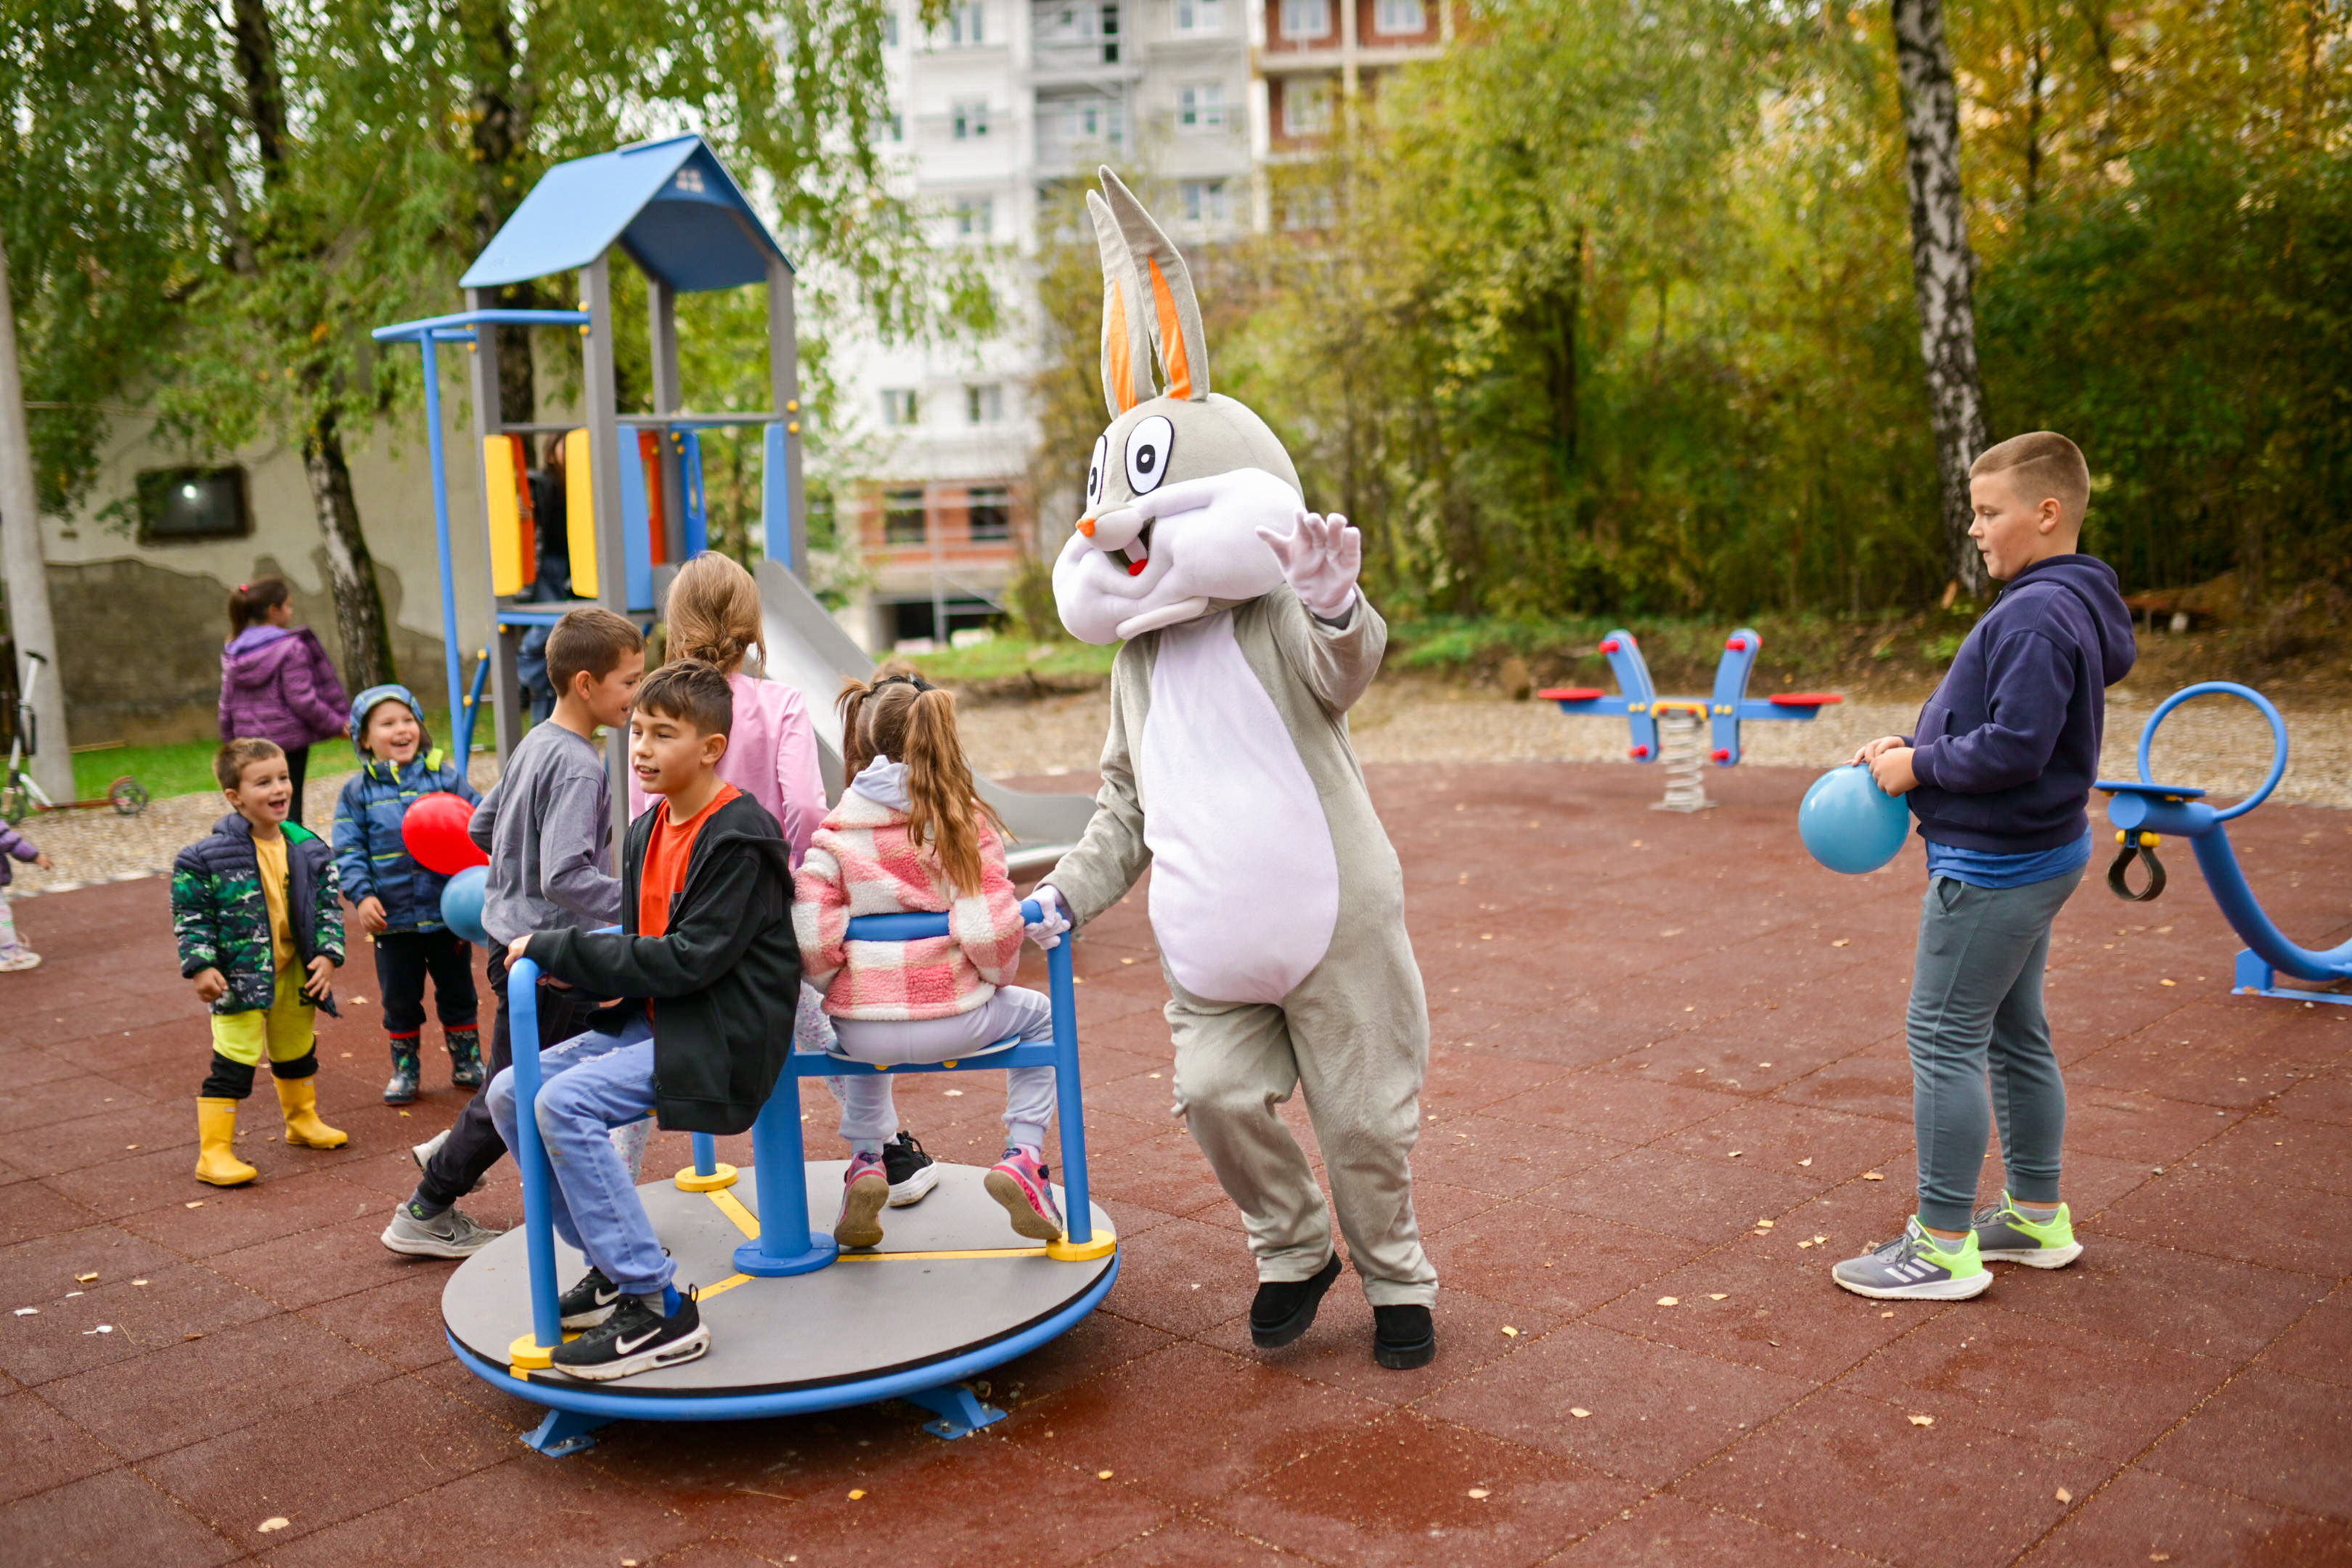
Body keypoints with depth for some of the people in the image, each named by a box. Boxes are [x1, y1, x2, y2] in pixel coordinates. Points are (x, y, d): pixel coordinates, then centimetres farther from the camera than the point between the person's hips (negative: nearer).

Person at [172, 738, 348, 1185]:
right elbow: (190, 915, -8)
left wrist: (328, 955, -4)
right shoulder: (209, 857, -14)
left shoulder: (308, 848, -1)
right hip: (240, 975, -5)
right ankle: (213, 1152, 2)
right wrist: (200, 965, -15)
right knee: (233, 1062, -7)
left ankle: (303, 1120, 45)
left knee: (297, 1052, 23)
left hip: (295, 971, 5)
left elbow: (328, 906, 5)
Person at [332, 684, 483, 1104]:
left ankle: (467, 1061, 29)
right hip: (392, 918, 0)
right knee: (399, 998, 11)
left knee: (458, 991, 13)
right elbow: (348, 850, -2)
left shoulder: (446, 776, -1)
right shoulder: (358, 791, 0)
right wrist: (362, 895, -15)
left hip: (448, 911, 0)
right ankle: (404, 1069, 28)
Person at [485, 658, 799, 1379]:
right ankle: (616, 1264, 12)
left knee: (564, 1102, -25)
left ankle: (659, 1307, -19)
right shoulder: (647, 832, 13)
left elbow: (691, 960, -22)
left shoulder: (739, 838, -16)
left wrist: (560, 950, -19)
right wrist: (574, 967, -5)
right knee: (511, 1092, 2)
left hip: (722, 1034, -10)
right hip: (652, 1020, 10)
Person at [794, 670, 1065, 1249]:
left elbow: (812, 937, -11)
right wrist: (994, 979, 7)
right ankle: (1023, 1158, 13)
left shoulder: (835, 829, -3)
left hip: (863, 1031, 2)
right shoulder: (965, 820, -6)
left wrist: (840, 991, 8)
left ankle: (866, 1160, 21)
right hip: (954, 1023, -2)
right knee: (1036, 1015, 29)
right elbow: (988, 927, -14)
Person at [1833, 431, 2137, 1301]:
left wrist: (1920, 766, -14)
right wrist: (1917, 747, 6)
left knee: (1944, 1040, -3)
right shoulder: (2066, 605, 11)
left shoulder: (2037, 616, -22)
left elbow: (2014, 748, -27)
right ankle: (2037, 1217, 31)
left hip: (1994, 866, -10)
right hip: (2034, 856, 10)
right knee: (2015, 1037, 18)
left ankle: (1944, 1247, 5)